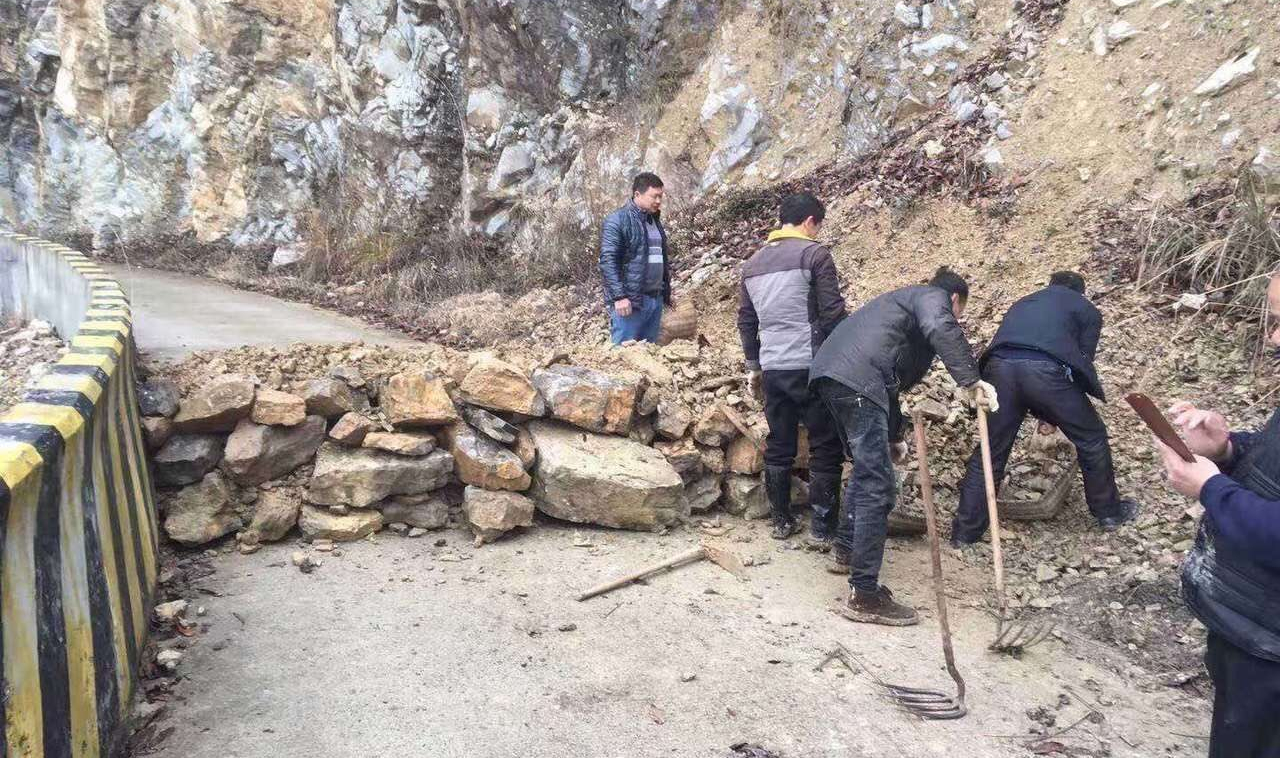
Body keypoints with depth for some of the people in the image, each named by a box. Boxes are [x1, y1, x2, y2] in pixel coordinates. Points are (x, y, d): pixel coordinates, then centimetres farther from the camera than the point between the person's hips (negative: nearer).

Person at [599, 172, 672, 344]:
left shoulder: (655, 221, 19)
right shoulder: (617, 220, -7)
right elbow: (607, 261, -14)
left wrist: (667, 292, 22)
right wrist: (619, 296, -22)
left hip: (656, 299, 8)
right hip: (629, 301, -8)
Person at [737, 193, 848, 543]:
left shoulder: (753, 263, 14)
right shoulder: (814, 254, -6)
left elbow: (746, 321, 19)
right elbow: (833, 314, -10)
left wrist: (753, 366, 25)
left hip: (772, 369, 6)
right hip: (811, 366, -6)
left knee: (778, 447, 14)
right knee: (826, 448, 5)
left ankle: (781, 522, 22)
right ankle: (821, 528, 9)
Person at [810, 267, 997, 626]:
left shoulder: (905, 301, 37)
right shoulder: (933, 296, 10)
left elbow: (891, 379, 42)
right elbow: (941, 329, -17)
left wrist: (895, 435, 47)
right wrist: (972, 380, -19)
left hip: (827, 371, 10)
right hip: (856, 380, -10)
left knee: (866, 467, 27)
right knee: (876, 487, -9)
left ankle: (846, 548, 40)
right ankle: (864, 595, -8)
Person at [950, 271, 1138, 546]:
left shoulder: (1024, 303, 38)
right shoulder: (1087, 310, 26)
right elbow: (1082, 362, 20)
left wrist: (1040, 413, 47)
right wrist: (1054, 415, 30)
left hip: (999, 366, 4)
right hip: (1046, 369, -3)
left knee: (989, 452, 15)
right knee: (1091, 438, 21)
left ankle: (965, 531, 19)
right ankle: (1109, 511, 36)